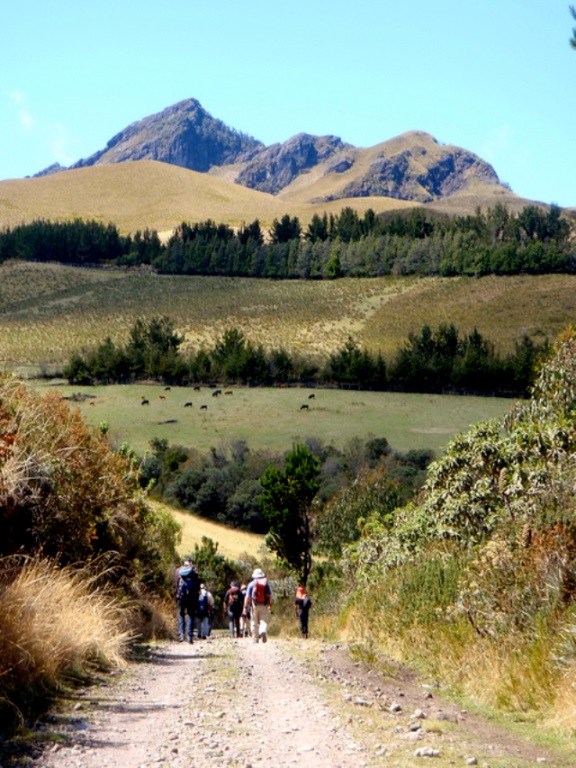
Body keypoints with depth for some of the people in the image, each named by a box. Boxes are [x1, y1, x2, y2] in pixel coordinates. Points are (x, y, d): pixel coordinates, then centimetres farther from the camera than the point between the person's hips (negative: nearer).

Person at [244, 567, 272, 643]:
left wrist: (245, 607, -2)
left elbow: (248, 596, -3)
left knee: (254, 623, 8)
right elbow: (269, 596, 2)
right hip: (264, 606, 1)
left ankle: (255, 639, 10)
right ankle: (263, 631, -29)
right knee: (264, 621, 1)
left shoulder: (251, 584, 1)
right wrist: (270, 606, 10)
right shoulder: (266, 584, 5)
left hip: (254, 606, -1)